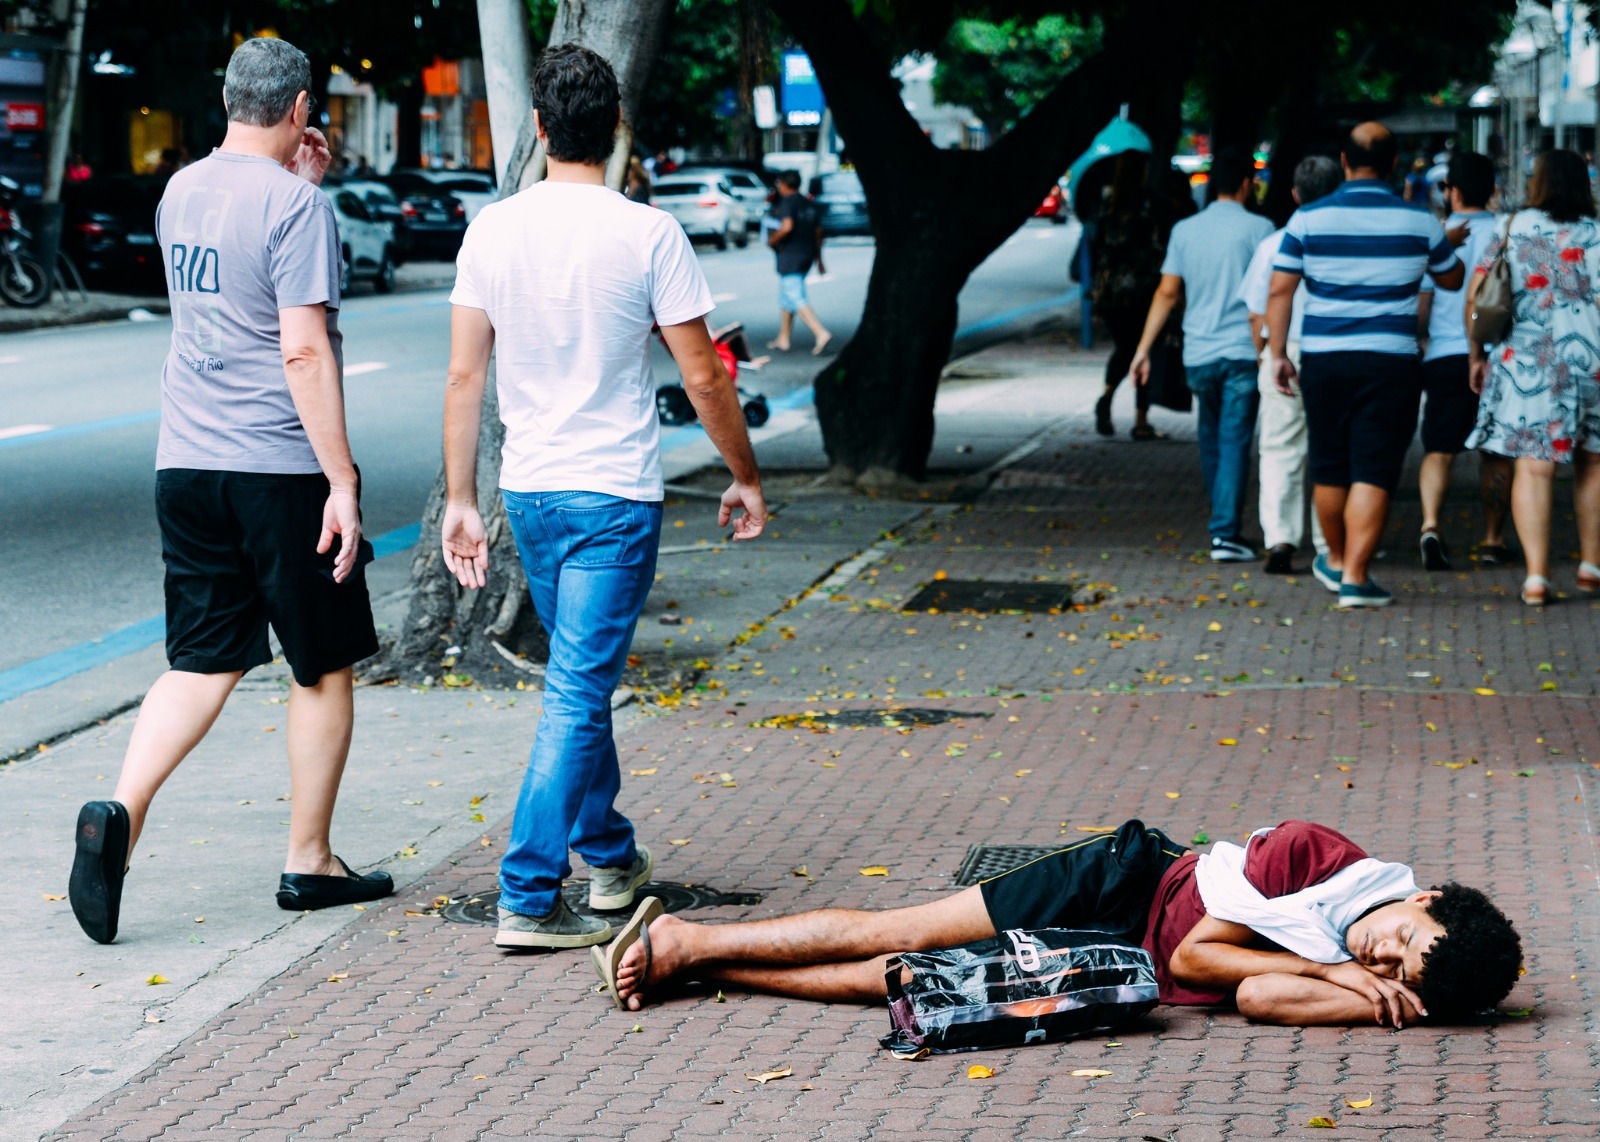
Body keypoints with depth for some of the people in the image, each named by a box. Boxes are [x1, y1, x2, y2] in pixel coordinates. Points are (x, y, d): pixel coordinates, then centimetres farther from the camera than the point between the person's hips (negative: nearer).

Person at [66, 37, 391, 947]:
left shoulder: (182, 191, 10)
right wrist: (341, 480, -17)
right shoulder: (294, 205, -13)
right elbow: (303, 350, -19)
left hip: (186, 464, 6)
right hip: (280, 466, -6)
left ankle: (122, 812, -14)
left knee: (204, 663, 8)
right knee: (326, 668, 8)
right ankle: (310, 863, 15)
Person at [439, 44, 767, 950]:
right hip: (616, 498, -5)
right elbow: (704, 378, -8)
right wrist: (746, 478, 6)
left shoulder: (494, 231, -1)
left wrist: (462, 499, 9)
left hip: (529, 492, 5)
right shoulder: (649, 236, -12)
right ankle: (529, 898, -8)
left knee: (581, 679, 22)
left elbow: (466, 376, 2)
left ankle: (609, 855, 36)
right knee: (578, 693, -4)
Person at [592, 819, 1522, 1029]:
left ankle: (689, 962, 8)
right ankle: (685, 941, 13)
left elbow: (1258, 995, -26)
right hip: (1126, 886, -2)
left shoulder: (1366, 982, -12)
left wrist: (1372, 993, -38)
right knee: (891, 941, -3)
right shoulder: (1321, 856, -22)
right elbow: (1196, 951, -18)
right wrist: (1332, 969, -23)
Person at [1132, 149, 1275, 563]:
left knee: (1211, 441, 17)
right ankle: (1225, 533, -12)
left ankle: (1223, 526, 26)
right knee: (1234, 443, -4)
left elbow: (1167, 293, 4)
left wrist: (1144, 348, 8)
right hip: (1243, 352, -4)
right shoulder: (1258, 229, -4)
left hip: (1198, 354, 4)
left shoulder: (1185, 230, 6)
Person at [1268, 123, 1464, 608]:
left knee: (1329, 469, 16)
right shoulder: (1419, 221, -1)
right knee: (1373, 472, -2)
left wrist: (1278, 354, 5)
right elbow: (1451, 278, 15)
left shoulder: (1309, 218, -1)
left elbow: (1279, 291, -2)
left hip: (1323, 360, 2)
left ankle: (1336, 561, 34)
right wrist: (1448, 246, 36)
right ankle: (1354, 578, -9)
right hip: (1391, 362, -2)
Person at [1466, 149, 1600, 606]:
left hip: (1528, 363, 0)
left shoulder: (1513, 230, 3)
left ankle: (1536, 576, -9)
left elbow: (1476, 293, 1)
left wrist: (1477, 355, 9)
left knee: (1534, 466, -1)